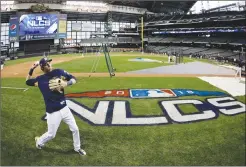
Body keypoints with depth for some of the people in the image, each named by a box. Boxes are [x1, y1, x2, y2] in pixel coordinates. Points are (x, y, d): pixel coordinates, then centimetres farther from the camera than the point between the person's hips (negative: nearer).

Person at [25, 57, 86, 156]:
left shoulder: (59, 72, -3)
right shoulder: (40, 79, -5)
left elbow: (74, 79, 2)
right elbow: (27, 81, 10)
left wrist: (66, 83, -19)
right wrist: (31, 69, -4)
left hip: (64, 108, 3)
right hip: (52, 112, -3)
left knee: (75, 129, 11)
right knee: (51, 135, 11)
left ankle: (77, 148, 35)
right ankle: (39, 141, 44)